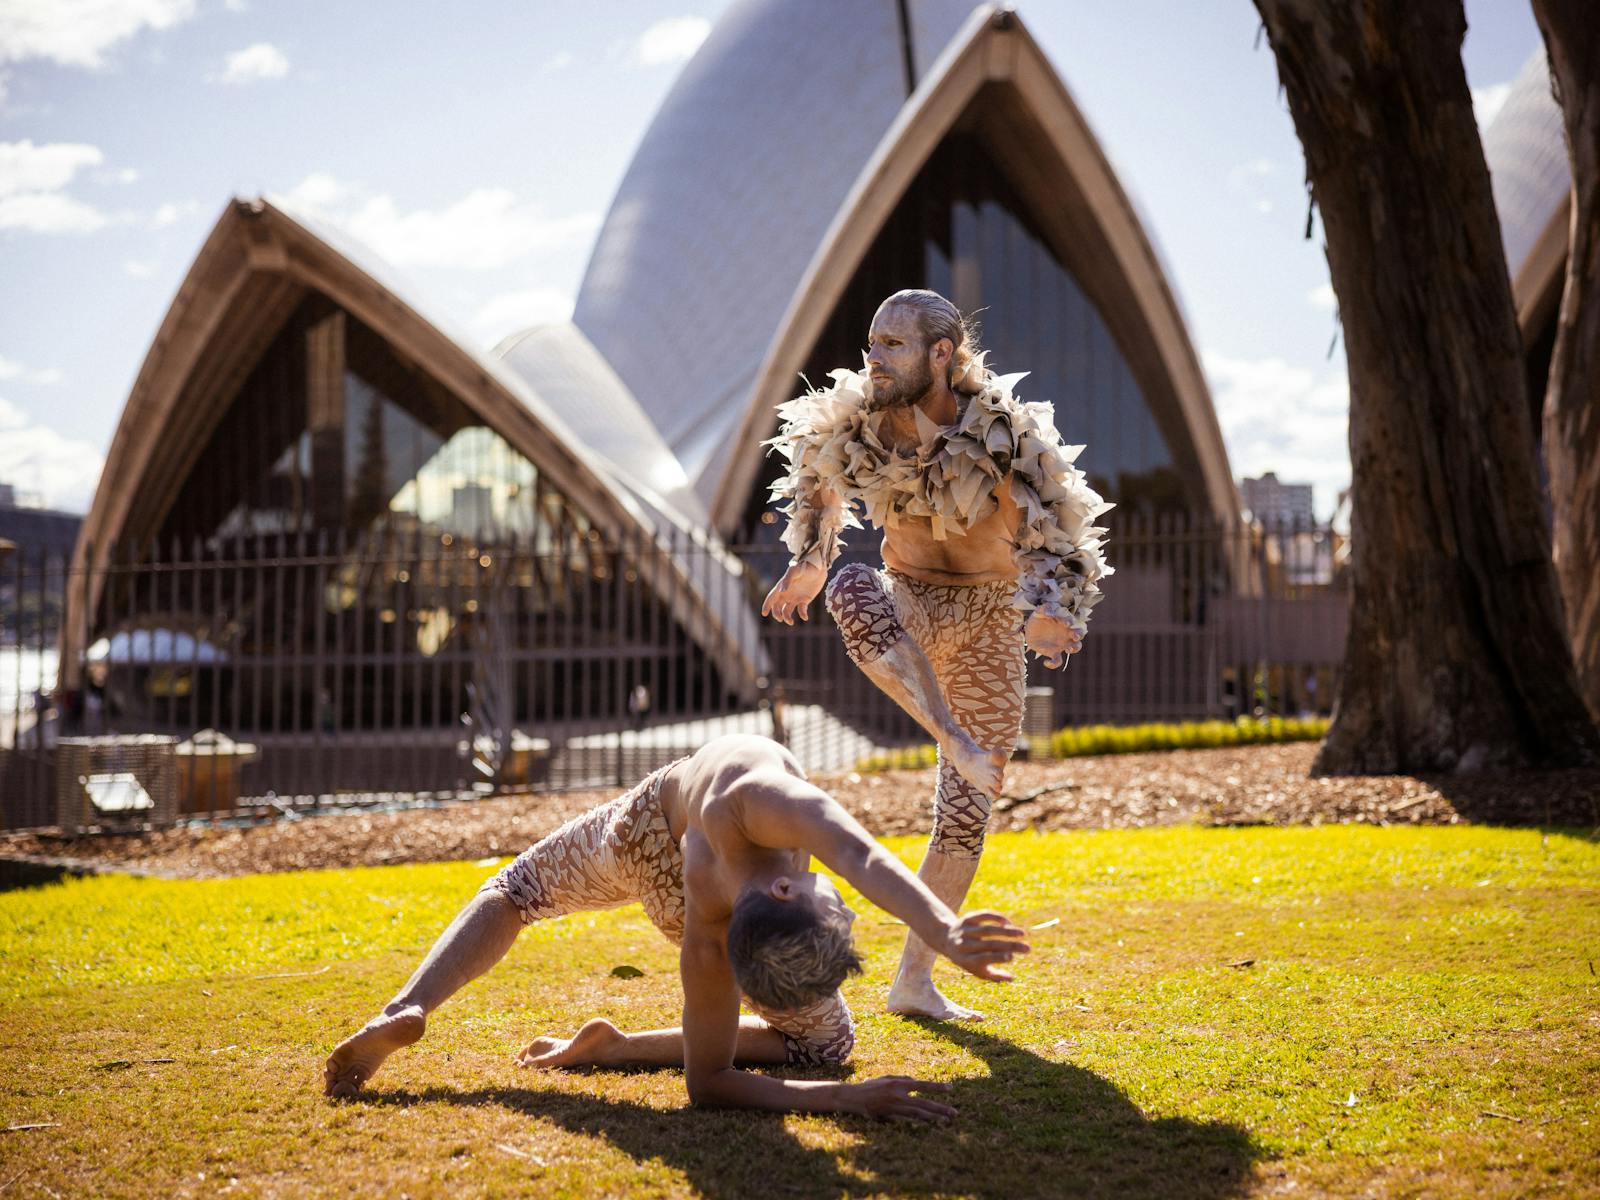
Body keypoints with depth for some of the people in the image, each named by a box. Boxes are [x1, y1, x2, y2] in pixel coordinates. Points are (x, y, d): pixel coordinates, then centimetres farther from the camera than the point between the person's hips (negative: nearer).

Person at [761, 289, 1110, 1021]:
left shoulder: (1003, 434, -22)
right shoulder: (854, 425, -13)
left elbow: (1061, 537, -23)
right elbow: (815, 480, 11)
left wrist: (1054, 612, -41)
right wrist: (807, 564, 12)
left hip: (990, 627, -1)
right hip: (912, 609, 1)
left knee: (965, 813, 0)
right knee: (855, 591, -39)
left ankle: (914, 980, 12)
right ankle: (956, 740, -38)